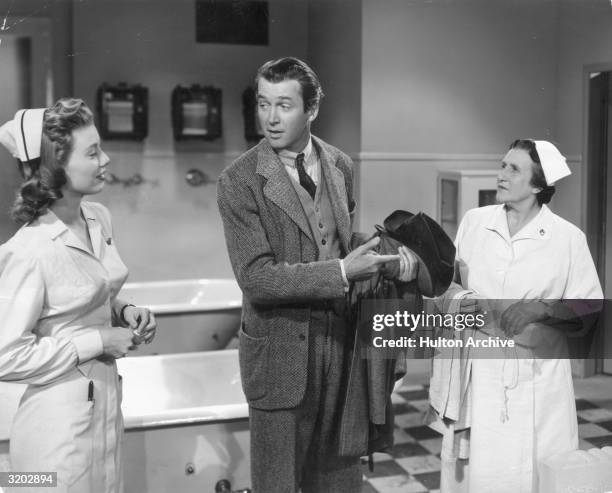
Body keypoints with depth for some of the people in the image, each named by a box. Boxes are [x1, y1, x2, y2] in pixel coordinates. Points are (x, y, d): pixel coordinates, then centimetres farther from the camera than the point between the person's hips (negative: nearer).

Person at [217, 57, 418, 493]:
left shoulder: (340, 165, 4)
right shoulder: (239, 182, -13)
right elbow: (256, 278, -19)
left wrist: (390, 252, -5)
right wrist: (342, 271, -25)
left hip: (342, 341, 5)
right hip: (281, 354, -5)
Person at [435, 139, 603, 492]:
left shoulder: (568, 237, -3)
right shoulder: (474, 221, 4)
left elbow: (588, 309, -1)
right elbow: (450, 280, 13)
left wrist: (540, 308, -16)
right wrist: (460, 298, -8)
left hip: (538, 375, -1)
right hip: (479, 370, 2)